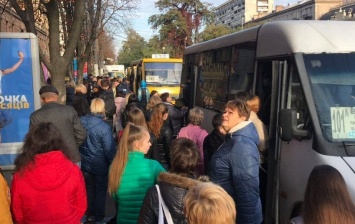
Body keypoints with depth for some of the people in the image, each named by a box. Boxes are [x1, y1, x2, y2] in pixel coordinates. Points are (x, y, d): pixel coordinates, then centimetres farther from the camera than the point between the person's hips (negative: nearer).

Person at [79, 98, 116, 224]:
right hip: (100, 165, -5)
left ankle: (90, 214, 34)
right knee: (101, 190, 12)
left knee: (89, 188, 20)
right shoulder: (104, 127, -25)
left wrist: (82, 155, 15)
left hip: (85, 163, 5)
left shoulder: (81, 121, -11)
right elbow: (109, 149, -19)